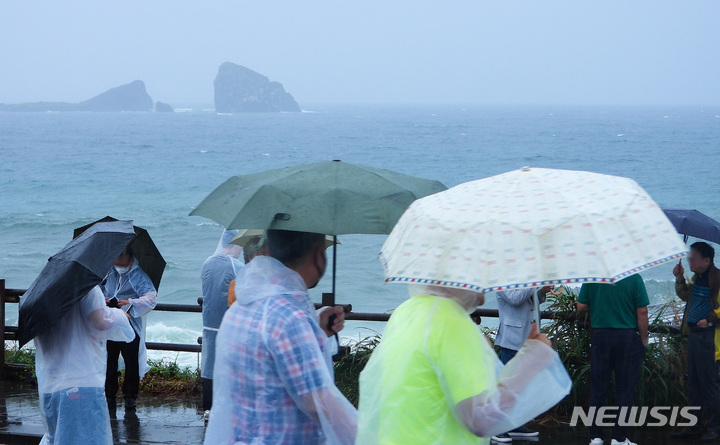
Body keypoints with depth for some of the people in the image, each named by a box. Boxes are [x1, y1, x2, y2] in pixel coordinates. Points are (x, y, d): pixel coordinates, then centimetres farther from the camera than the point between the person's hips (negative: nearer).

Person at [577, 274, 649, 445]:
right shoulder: (634, 278, -9)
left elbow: (581, 306, 2)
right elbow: (642, 311, -8)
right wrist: (643, 339, 3)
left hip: (600, 336, 2)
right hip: (628, 337, -2)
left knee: (598, 387, 9)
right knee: (625, 387, 5)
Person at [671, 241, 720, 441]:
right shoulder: (696, 277, 11)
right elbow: (685, 295, 26)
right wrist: (680, 279, 12)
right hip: (694, 334, 9)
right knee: (693, 382, 14)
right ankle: (694, 425, 22)